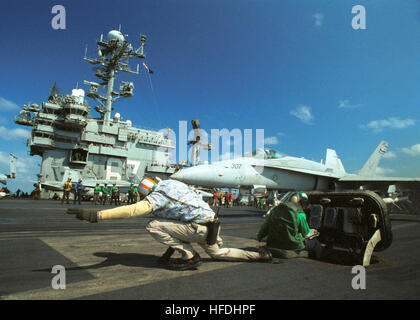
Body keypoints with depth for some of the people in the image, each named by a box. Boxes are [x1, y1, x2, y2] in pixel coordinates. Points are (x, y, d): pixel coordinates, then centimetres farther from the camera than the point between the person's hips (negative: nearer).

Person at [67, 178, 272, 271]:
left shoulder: (158, 196, -10)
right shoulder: (172, 184, 19)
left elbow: (134, 209, -26)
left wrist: (97, 215, -27)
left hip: (199, 229, -9)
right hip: (212, 225, 9)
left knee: (154, 227, -7)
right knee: (217, 253, 34)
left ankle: (190, 257, -2)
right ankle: (259, 255, 31)